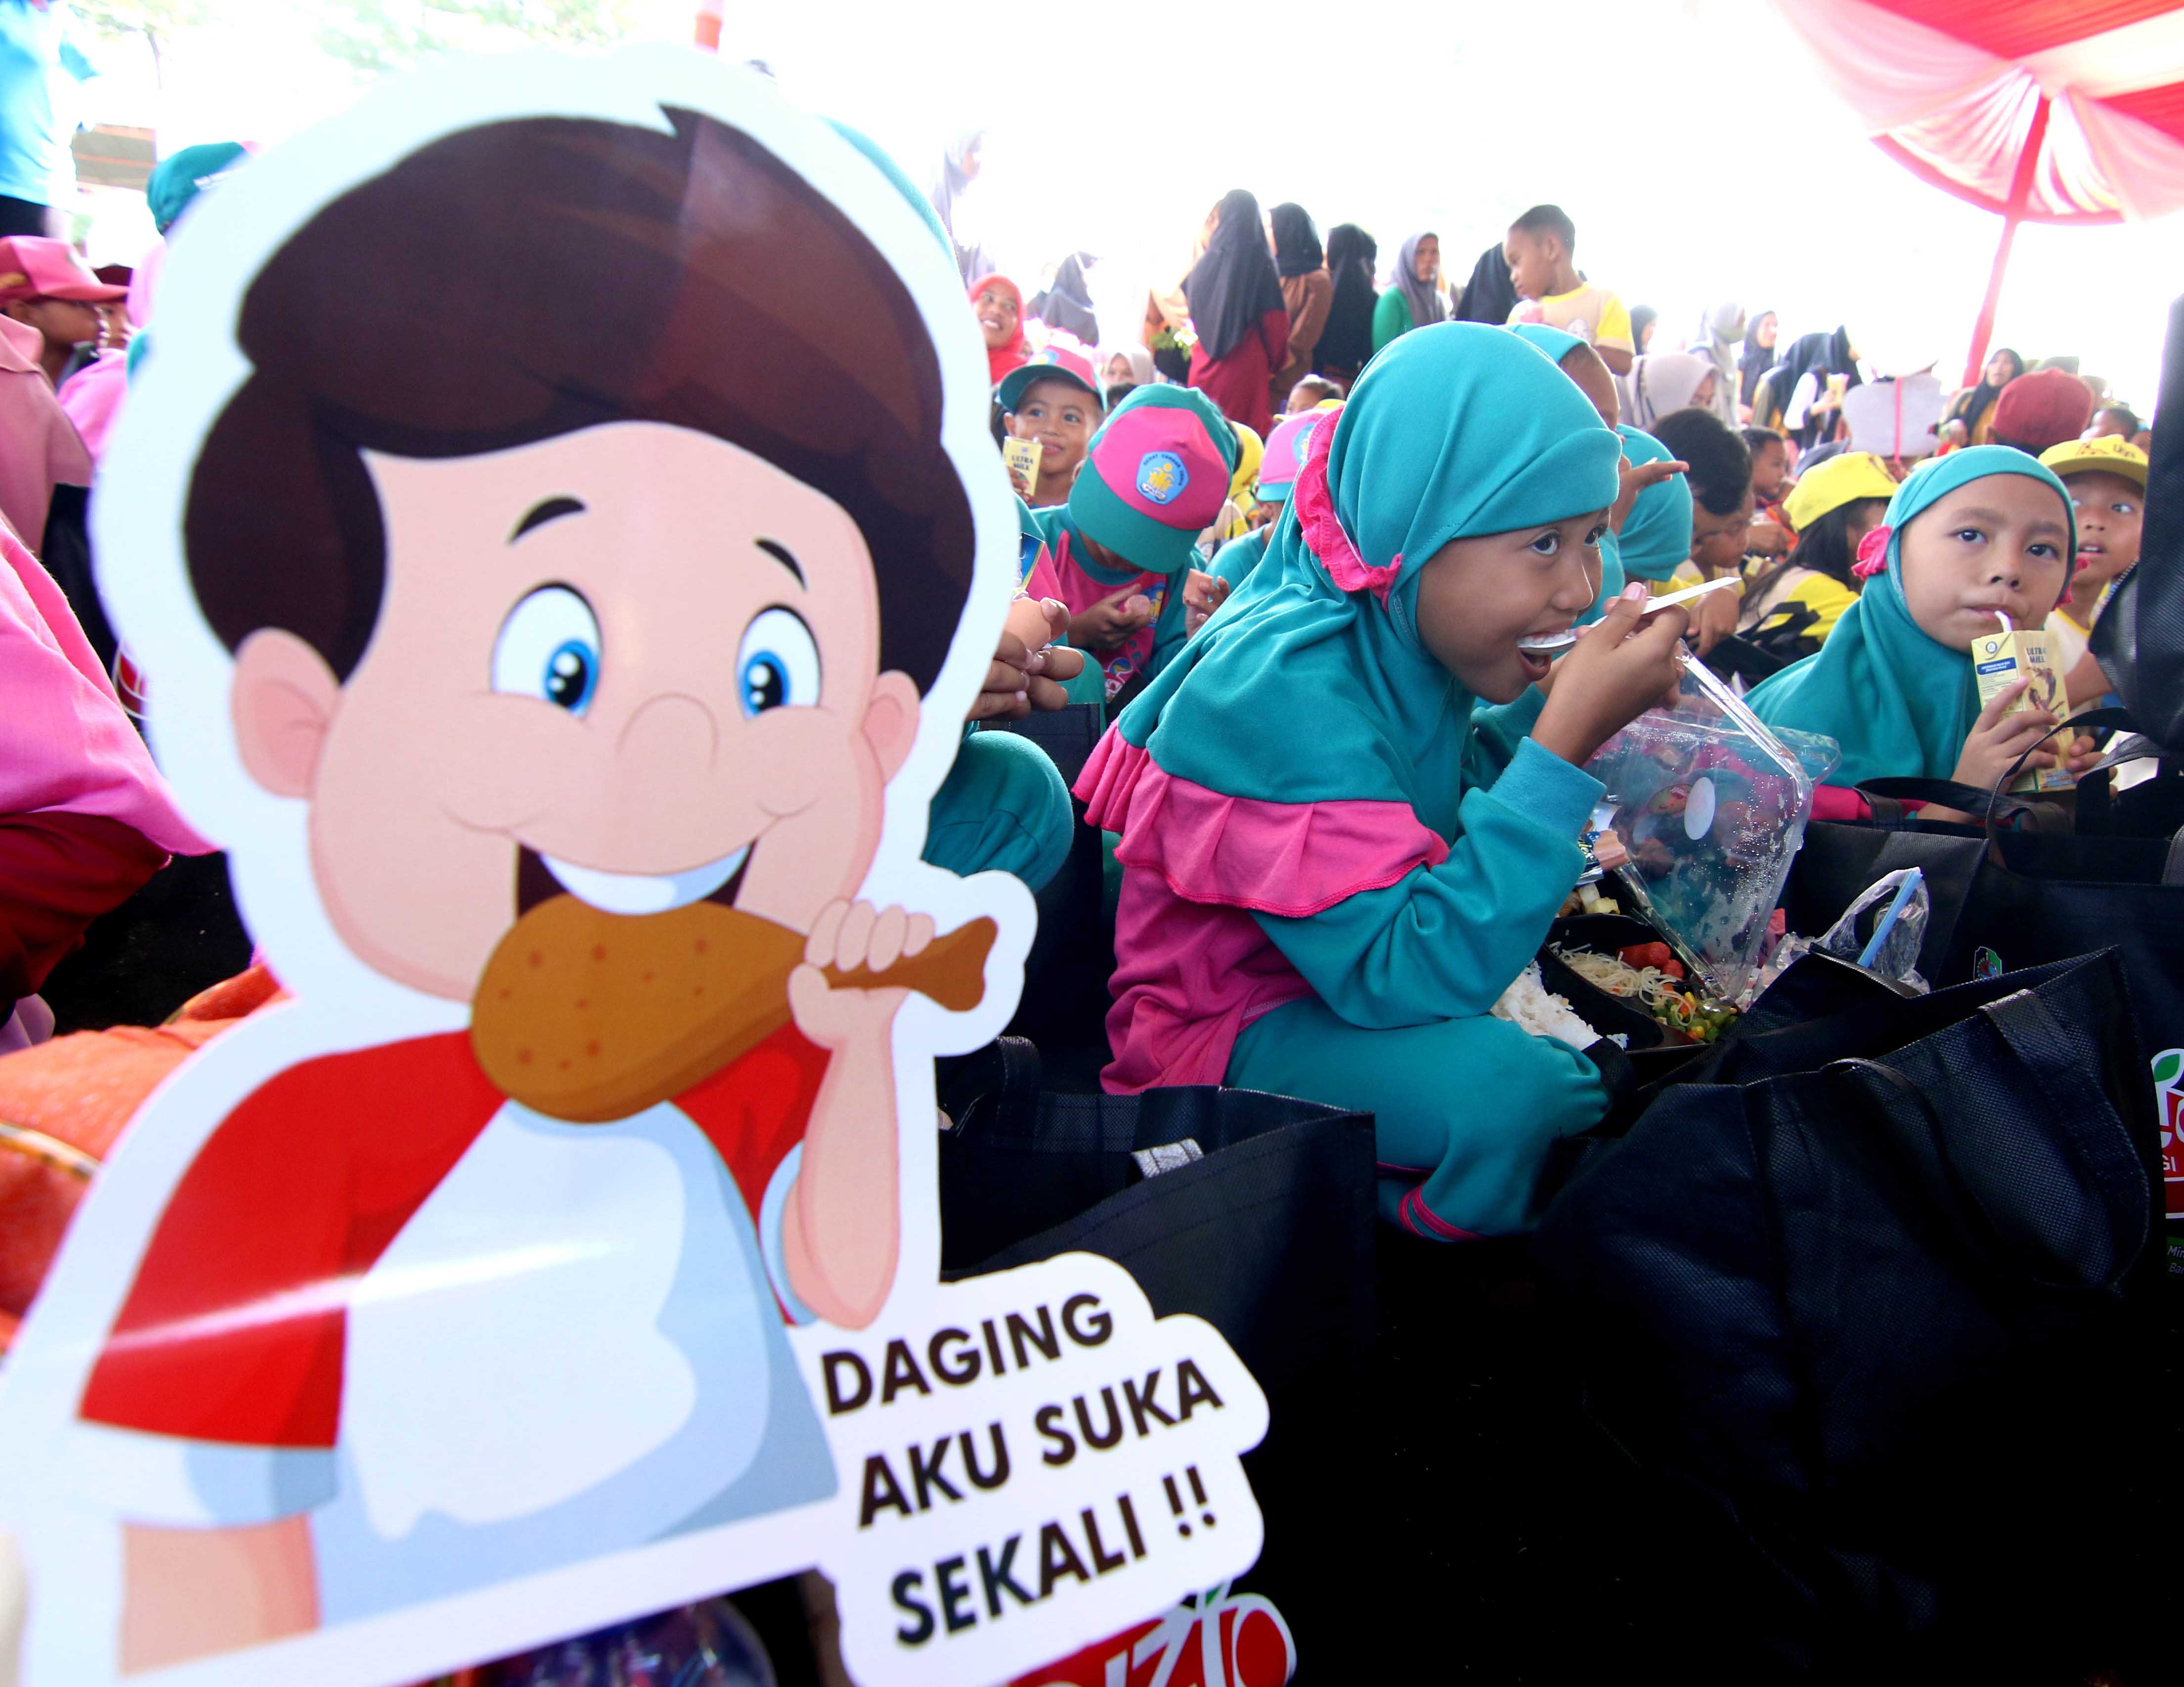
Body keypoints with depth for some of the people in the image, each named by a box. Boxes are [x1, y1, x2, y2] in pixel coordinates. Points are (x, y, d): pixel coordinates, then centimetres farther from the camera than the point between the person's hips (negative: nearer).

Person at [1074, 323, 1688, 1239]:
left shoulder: (1405, 639, -4)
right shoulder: (1288, 689, -29)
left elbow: (1456, 808, 10)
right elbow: (1398, 979, -34)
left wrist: (1554, 703, -6)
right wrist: (1565, 743, -33)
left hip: (1343, 980, 9)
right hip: (1222, 1028, -9)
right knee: (1504, 1086, -28)